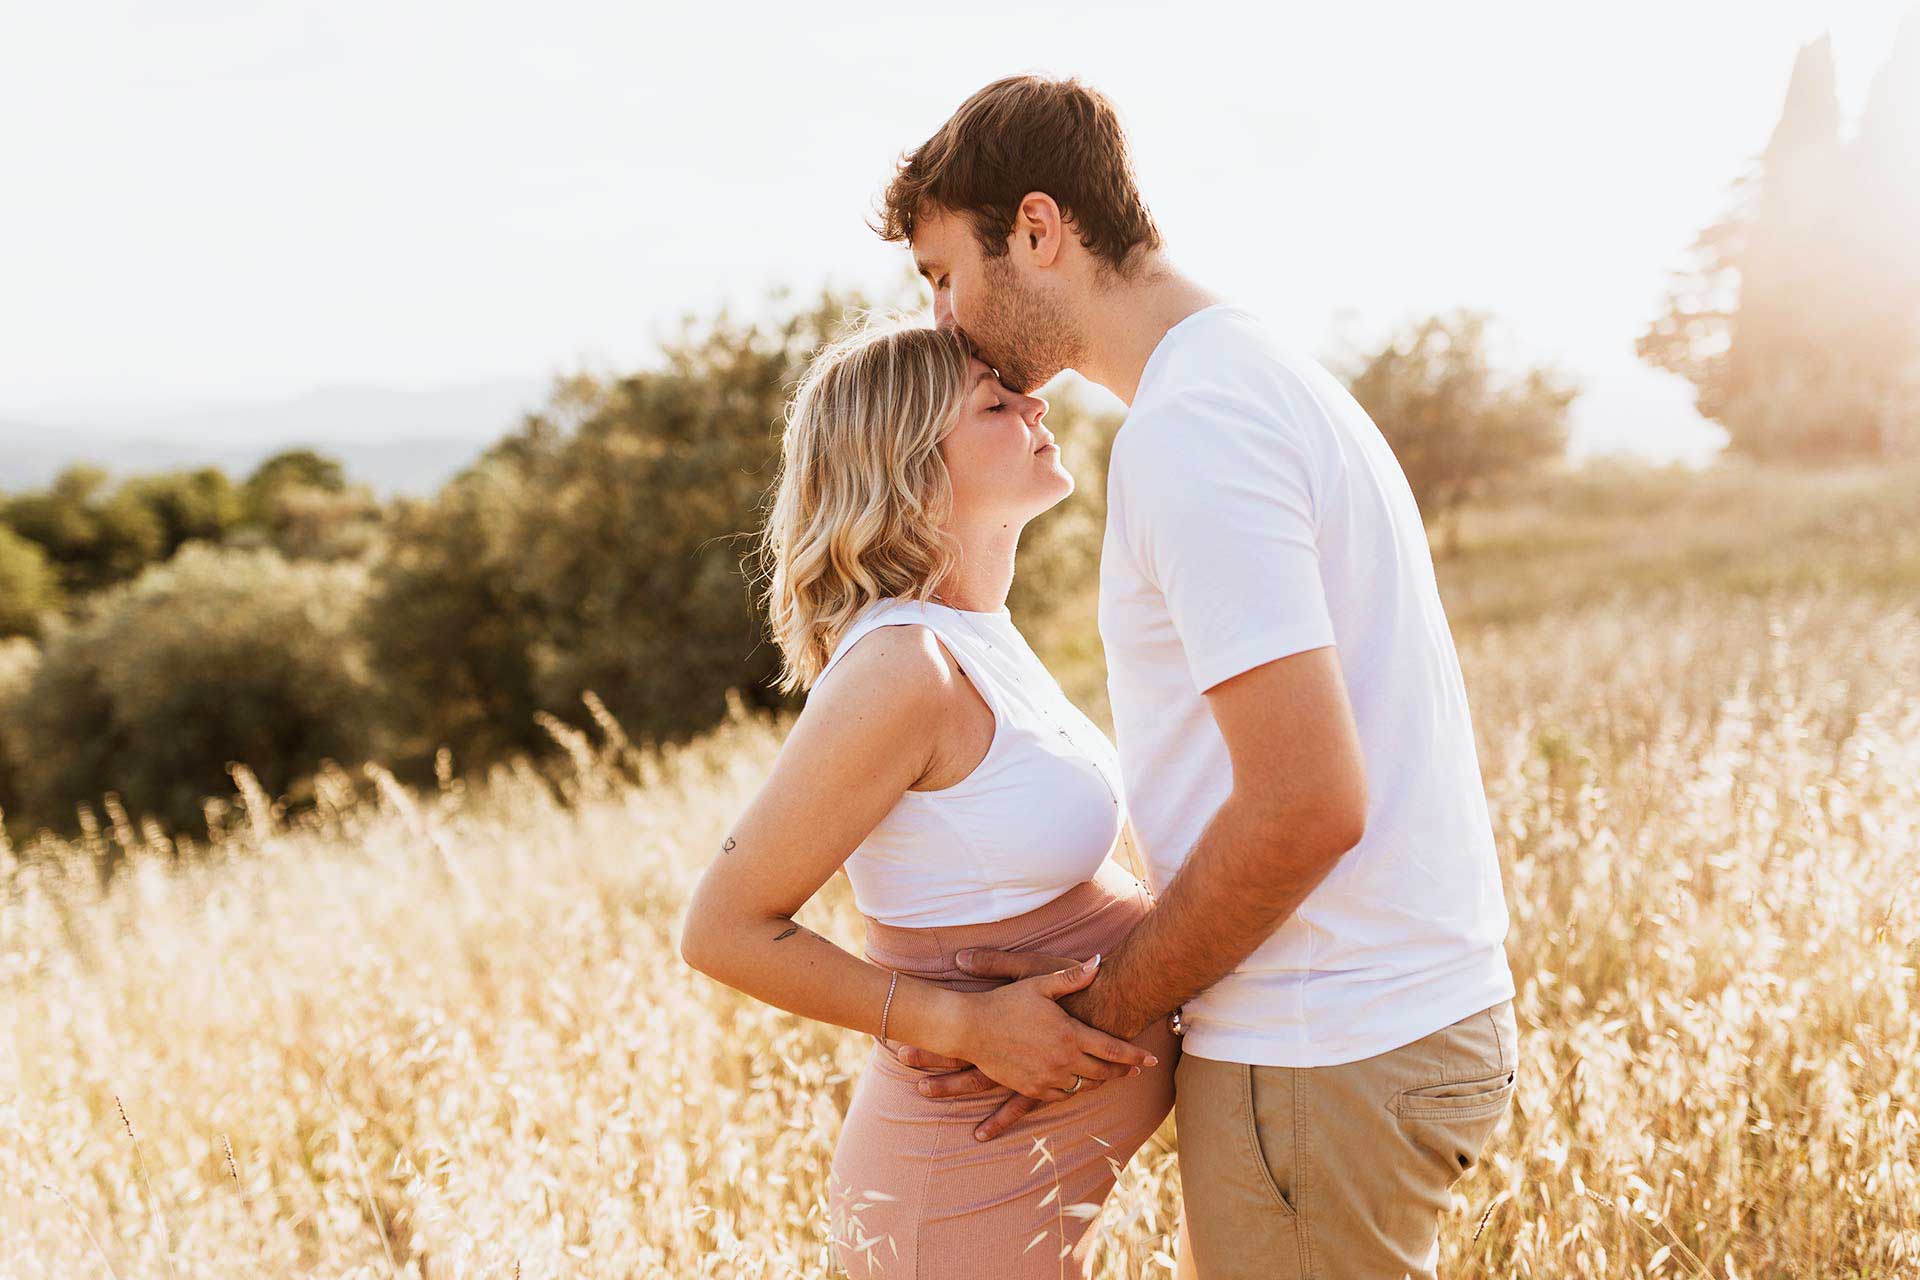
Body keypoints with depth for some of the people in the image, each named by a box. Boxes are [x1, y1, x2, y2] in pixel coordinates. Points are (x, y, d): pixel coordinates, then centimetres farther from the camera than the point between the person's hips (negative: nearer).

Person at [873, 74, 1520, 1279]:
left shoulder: (1189, 428, -18)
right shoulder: (1269, 377, 14)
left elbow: (1306, 806, -24)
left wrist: (1100, 1019, -12)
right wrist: (1112, 965, 11)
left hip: (1325, 1058, -10)